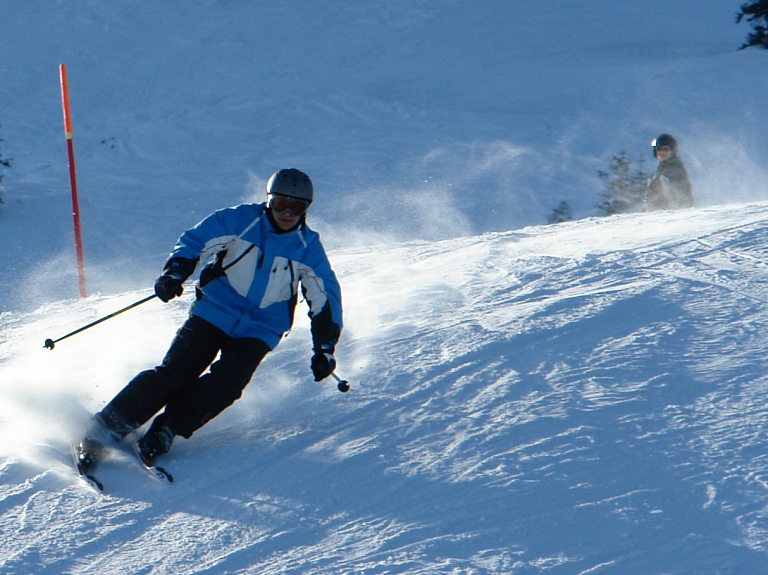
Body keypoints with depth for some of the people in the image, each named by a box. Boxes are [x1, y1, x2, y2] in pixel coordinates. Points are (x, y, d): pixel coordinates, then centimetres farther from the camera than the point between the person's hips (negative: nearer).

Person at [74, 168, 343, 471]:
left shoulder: (308, 247, 0)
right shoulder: (240, 220, -4)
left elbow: (325, 300, 6)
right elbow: (193, 241, -1)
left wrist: (324, 349, -1)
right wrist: (174, 272, -20)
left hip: (258, 331, 2)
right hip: (213, 312, -2)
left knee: (226, 382, -25)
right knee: (174, 372, -16)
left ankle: (164, 432, -22)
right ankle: (104, 429, -14)